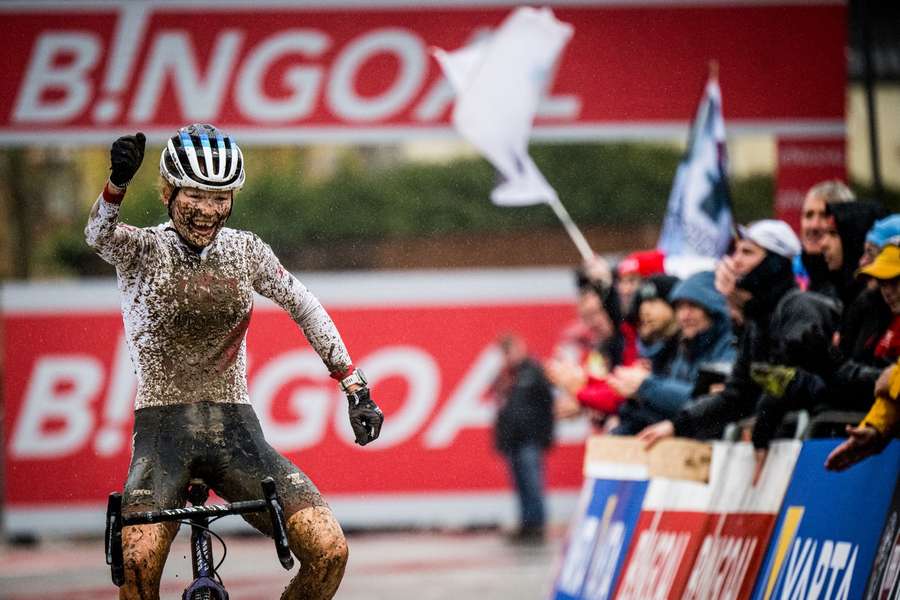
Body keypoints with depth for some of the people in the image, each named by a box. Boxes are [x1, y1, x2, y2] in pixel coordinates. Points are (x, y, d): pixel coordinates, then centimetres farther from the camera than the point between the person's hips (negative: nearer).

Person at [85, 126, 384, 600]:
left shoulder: (246, 252, 6)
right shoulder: (143, 250, -3)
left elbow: (306, 309, 16)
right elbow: (99, 235, -25)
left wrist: (356, 389, 8)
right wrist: (117, 182, -46)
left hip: (234, 426, 3)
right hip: (162, 426, -3)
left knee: (329, 551, -16)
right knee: (138, 561, -31)